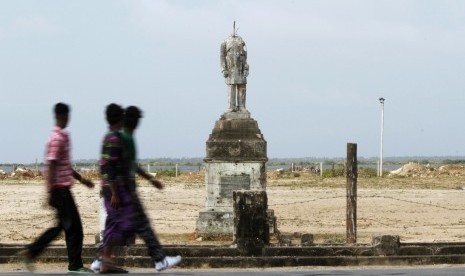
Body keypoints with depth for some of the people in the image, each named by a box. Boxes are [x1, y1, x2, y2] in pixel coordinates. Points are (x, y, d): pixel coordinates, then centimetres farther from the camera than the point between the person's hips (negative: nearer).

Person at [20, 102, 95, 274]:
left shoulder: (62, 136, 15)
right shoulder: (58, 139, -15)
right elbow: (51, 166, -20)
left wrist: (81, 179, 28)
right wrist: (50, 193, -22)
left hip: (63, 188, 10)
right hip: (60, 189, -10)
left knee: (61, 225, 14)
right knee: (74, 227, -4)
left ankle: (31, 252, 15)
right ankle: (75, 265, 2)